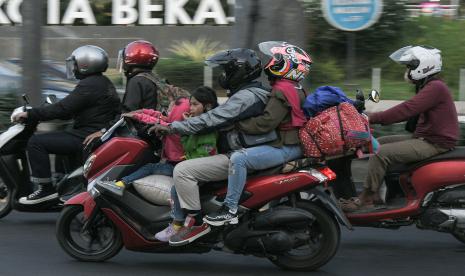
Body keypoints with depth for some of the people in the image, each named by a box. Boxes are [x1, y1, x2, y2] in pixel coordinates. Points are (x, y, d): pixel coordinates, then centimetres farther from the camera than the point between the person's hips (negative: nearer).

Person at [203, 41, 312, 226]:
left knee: (239, 158, -25)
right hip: (294, 144, 12)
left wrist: (237, 122, -16)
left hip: (285, 148, -12)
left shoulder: (281, 91, -17)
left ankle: (230, 209, -24)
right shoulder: (295, 89, 16)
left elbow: (265, 124, -24)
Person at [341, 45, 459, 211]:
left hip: (435, 143, -11)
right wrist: (373, 117, 10)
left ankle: (366, 199, -11)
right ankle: (376, 195, 10)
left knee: (381, 153, -21)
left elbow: (406, 110, -27)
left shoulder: (435, 87, -18)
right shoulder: (429, 86, 16)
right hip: (423, 137, 11)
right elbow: (409, 111, 18)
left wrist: (372, 118, -26)